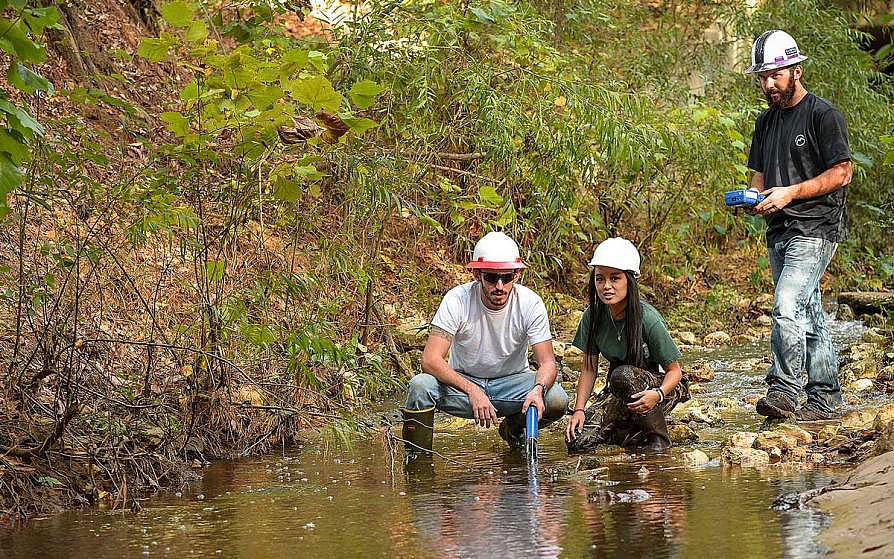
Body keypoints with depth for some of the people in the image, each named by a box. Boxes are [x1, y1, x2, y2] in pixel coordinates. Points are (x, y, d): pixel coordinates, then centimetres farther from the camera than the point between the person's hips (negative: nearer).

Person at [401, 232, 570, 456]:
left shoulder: (530, 303, -16)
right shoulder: (458, 300, -21)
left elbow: (547, 362, -17)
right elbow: (430, 359, -27)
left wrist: (538, 389, -41)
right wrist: (472, 390, -41)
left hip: (511, 381, 2)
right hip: (462, 381, -2)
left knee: (557, 399, -27)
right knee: (421, 385, -32)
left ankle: (515, 428, 7)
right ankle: (416, 457, -9)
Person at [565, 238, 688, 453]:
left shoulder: (648, 319, -22)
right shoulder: (593, 315, -9)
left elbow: (674, 370, -16)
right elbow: (589, 367, 0)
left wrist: (657, 394, -36)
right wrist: (579, 409, -12)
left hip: (663, 389, -4)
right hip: (618, 394, 4)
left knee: (623, 375, -38)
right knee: (578, 441, -18)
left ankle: (658, 438, -17)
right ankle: (640, 434, 7)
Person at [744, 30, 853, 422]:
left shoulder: (823, 115, -7)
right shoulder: (766, 121, 16)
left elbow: (841, 173, -11)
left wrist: (791, 192, -17)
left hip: (815, 229, -8)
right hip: (779, 230, 8)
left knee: (787, 307, -21)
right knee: (809, 315, 11)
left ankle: (783, 390, -19)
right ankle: (825, 398, 16)